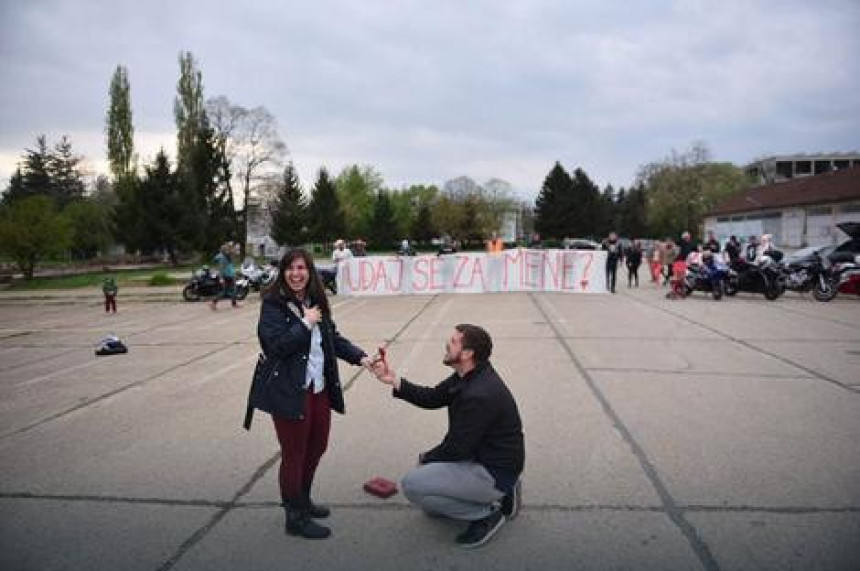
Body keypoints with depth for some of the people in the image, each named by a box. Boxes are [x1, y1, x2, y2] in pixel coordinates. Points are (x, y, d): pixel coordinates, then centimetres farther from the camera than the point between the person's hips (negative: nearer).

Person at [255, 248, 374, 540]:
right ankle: (295, 517, 22)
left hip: (319, 389, 7)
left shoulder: (315, 302, 7)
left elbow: (334, 338, 13)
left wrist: (360, 356, 1)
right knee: (293, 454, 5)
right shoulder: (273, 305, -13)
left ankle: (302, 499, 41)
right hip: (290, 392, -7)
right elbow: (275, 346, -23)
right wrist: (306, 324, -20)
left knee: (317, 446, 20)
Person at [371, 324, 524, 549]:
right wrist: (395, 381, -4)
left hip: (494, 472, -10)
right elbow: (433, 398, 8)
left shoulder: (480, 395, -30)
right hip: (479, 457, 10)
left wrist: (426, 458, -4)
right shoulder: (469, 376, 1)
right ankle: (498, 495, 16)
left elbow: (456, 448, -23)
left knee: (412, 484, -17)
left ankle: (487, 514, -6)